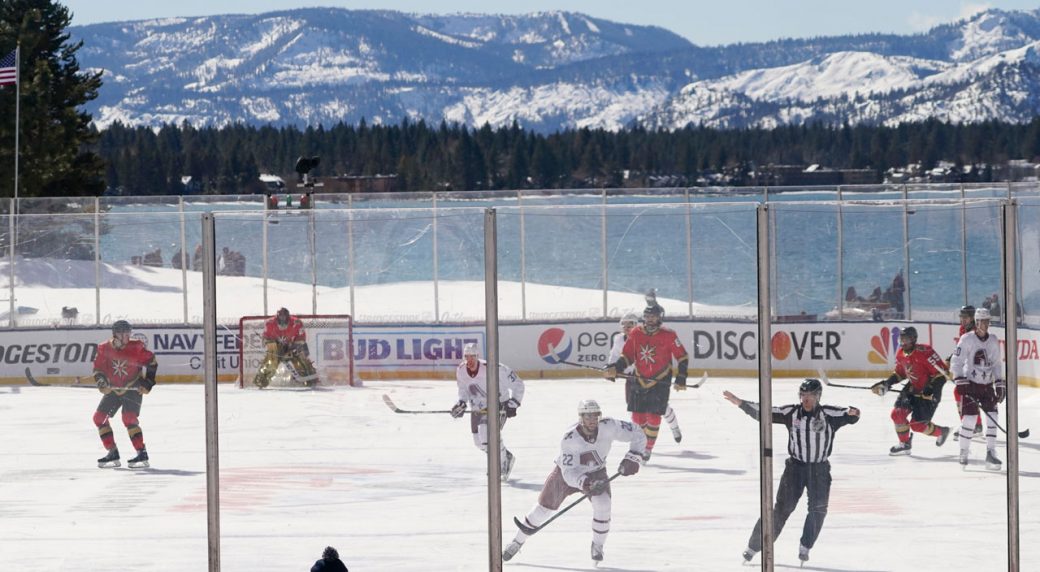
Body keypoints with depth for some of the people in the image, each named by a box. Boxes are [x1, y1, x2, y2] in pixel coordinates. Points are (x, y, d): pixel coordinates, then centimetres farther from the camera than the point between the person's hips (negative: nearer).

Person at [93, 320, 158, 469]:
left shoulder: (135, 348, -15)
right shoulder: (104, 348, -7)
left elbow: (151, 362, -5)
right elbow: (98, 369, 1)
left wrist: (147, 382, -10)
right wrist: (102, 382, -18)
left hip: (133, 388, -5)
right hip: (113, 389, 5)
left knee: (129, 419, -22)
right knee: (99, 417, 2)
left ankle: (142, 454, -20)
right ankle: (112, 454, 10)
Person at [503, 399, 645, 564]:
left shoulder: (608, 426, -29)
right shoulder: (569, 439, -35)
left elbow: (637, 433, -20)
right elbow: (569, 473, -35)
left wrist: (632, 458, -31)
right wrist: (583, 482, -54)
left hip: (596, 473, 1)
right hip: (567, 472, -1)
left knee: (602, 505, -25)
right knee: (543, 509, 4)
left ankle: (597, 545, 0)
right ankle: (518, 542, 28)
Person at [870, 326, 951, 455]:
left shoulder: (924, 352, -26)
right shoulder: (901, 354, 0)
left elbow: (941, 371, -24)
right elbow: (900, 373, 17)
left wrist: (932, 388, -31)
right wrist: (886, 384, 5)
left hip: (928, 392, -8)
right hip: (913, 388, 8)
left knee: (917, 424, -8)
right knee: (897, 413, -4)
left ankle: (942, 432, 19)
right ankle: (904, 444, 13)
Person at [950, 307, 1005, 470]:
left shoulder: (993, 341, 6)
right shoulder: (967, 339, -10)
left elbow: (996, 363, 14)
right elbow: (956, 362, -9)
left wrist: (1000, 383, 8)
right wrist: (960, 381, -18)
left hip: (987, 385, 5)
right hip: (970, 383, -5)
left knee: (992, 417, -5)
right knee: (969, 418, -10)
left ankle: (991, 453, -1)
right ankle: (963, 453, 5)